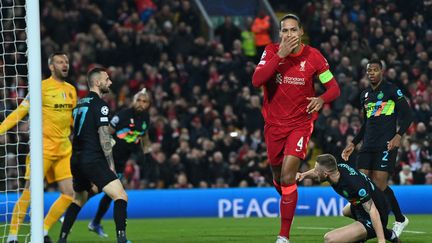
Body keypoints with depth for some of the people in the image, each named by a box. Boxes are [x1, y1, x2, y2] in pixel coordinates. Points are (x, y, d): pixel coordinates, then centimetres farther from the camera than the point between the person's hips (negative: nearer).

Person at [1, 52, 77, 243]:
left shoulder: (71, 90, 12)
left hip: (64, 149, 6)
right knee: (30, 191, -9)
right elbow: (20, 111, -9)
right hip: (43, 147, -6)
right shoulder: (42, 87, -6)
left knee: (68, 194, 0)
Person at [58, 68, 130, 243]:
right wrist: (111, 164, -10)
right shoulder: (100, 105, -9)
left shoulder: (80, 104, 17)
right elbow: (104, 138, -14)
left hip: (77, 161, 9)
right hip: (93, 161, -9)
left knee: (78, 200, 26)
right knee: (121, 197, -13)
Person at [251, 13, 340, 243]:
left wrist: (322, 99, -24)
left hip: (301, 123, -3)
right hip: (274, 123, 3)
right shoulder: (271, 51, -5)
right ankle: (289, 202, 47)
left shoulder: (313, 56, -7)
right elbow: (256, 80, -21)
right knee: (278, 176, 12)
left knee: (288, 175, -16)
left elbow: (334, 87, -1)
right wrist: (280, 55, -26)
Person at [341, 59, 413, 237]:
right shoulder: (365, 95, 19)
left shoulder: (391, 90, -1)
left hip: (386, 144, -6)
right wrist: (353, 144, 21)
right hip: (368, 146, 6)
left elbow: (407, 114, -4)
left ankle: (400, 219, 0)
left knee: (379, 185, -14)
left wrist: (398, 136, -18)